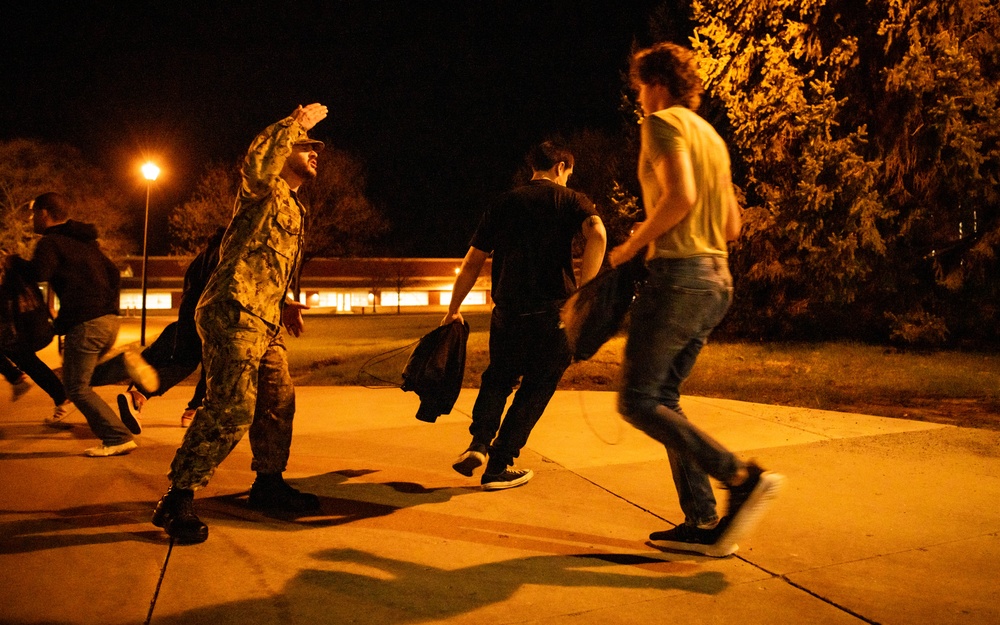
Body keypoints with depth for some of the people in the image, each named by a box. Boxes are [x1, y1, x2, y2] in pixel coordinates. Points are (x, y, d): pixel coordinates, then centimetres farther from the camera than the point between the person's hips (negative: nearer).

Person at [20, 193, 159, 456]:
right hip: (109, 318, 8)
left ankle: (119, 437, -5)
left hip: (85, 322, -8)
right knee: (83, 375, 24)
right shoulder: (85, 241, 22)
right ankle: (124, 364, 0)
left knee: (77, 387, 0)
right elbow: (112, 272, 24)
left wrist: (16, 261, -2)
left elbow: (39, 273, -21)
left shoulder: (51, 242, -4)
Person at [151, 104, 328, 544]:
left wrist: (284, 304, 18)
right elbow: (256, 163, -26)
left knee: (279, 401, 14)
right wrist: (295, 123, -15)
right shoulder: (265, 190, 0)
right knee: (231, 409, -16)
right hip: (235, 312, -10)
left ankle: (268, 484, 29)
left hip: (265, 322, 10)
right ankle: (177, 499, -8)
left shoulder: (293, 211, 28)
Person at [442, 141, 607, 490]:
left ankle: (479, 441, 1)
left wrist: (453, 310, 21)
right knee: (536, 387, 12)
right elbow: (597, 234, -17)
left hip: (508, 312, 3)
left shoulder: (504, 203, 14)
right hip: (552, 313, -3)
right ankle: (499, 467, 12)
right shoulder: (571, 200, 6)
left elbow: (472, 264, 13)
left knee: (498, 378, 23)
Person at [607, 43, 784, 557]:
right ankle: (703, 523, 9)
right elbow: (731, 226, 22)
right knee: (662, 397, 12)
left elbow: (680, 196, -20)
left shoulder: (664, 123, -4)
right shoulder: (712, 137, 23)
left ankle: (743, 477, -14)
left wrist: (631, 246, -11)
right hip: (717, 279, 9)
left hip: (678, 276, -9)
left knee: (637, 402, -6)